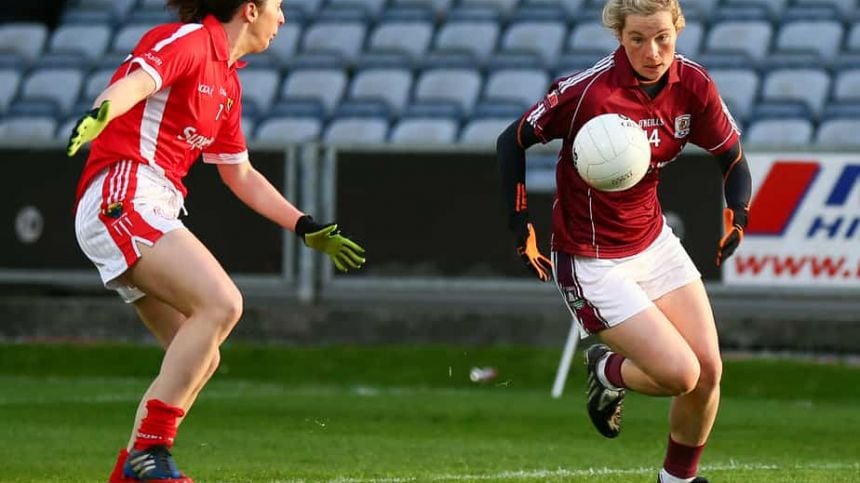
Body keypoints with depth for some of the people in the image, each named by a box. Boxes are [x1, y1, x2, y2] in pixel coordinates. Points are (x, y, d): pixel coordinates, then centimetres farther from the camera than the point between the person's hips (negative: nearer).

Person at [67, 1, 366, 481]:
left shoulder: (228, 83, 22)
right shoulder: (187, 41, -5)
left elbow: (241, 175, 32)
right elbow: (136, 81, -26)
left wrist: (308, 228, 33)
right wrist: (101, 113, -47)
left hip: (154, 215, 10)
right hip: (121, 198, -10)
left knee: (202, 360, 7)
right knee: (222, 303, -24)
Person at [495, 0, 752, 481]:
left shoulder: (693, 85, -9)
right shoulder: (586, 90, -23)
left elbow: (731, 154, 5)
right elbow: (512, 141, -10)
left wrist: (737, 211, -13)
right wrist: (521, 223, -14)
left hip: (655, 243, 6)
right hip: (591, 261, -6)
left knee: (709, 369, -2)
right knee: (680, 374, -15)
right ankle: (608, 372, 19)